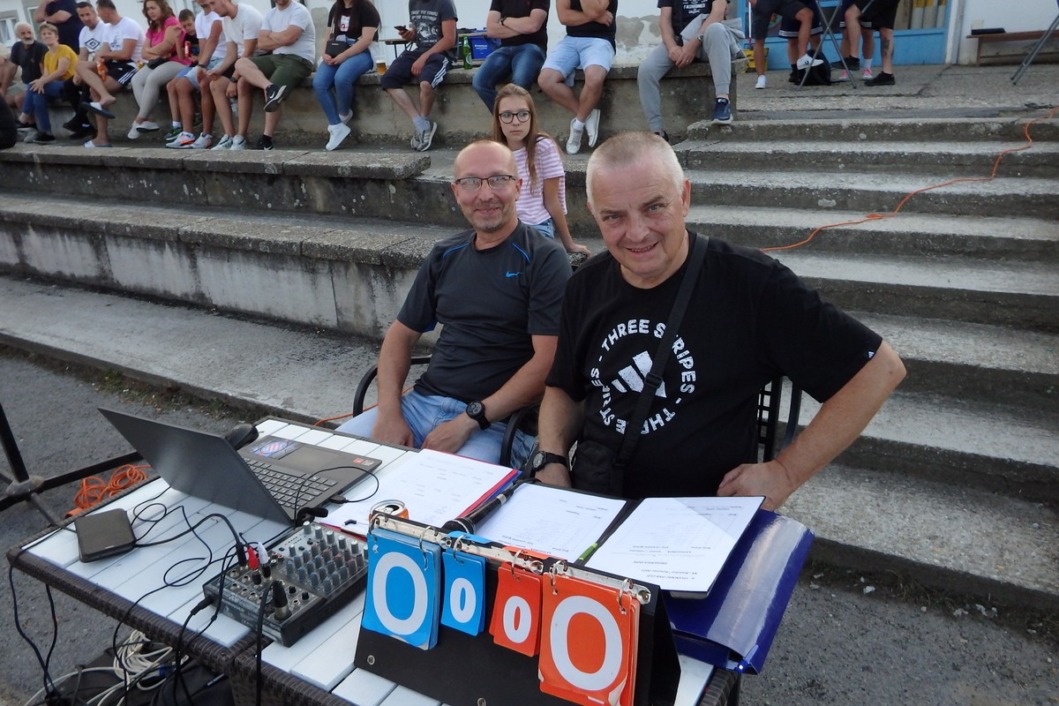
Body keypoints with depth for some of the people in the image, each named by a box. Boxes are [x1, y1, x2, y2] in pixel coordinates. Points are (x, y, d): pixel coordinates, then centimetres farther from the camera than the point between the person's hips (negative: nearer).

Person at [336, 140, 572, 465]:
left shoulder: (544, 259, -6)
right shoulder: (444, 256, 12)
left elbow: (547, 362, -14)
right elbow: (401, 334, 15)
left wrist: (468, 421, -17)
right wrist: (388, 412, -1)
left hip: (495, 422, -5)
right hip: (421, 402, 6)